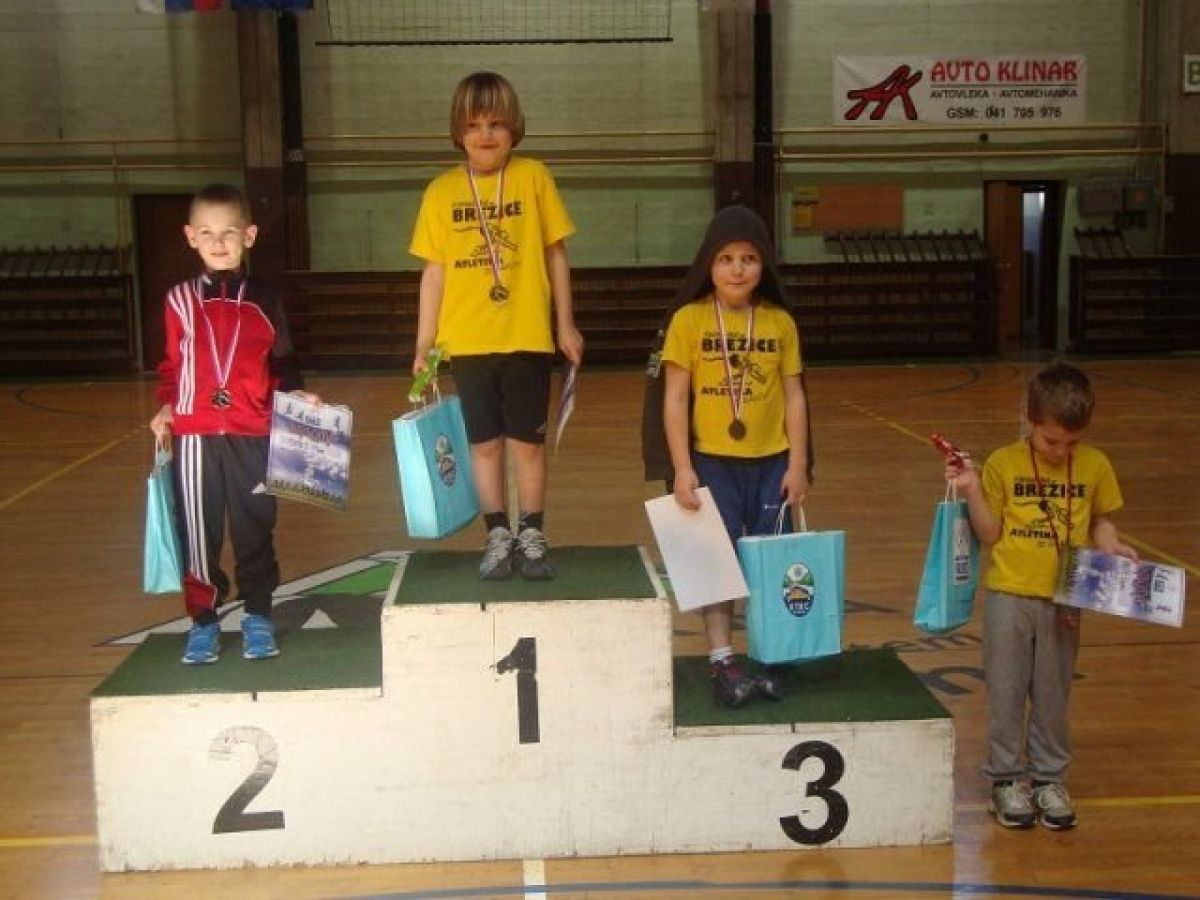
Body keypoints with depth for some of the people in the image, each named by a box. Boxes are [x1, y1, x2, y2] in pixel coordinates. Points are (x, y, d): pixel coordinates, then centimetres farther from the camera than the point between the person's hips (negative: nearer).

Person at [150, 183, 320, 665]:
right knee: (197, 531, 5)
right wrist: (166, 408, -1)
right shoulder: (180, 299, 7)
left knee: (256, 528, 6)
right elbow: (171, 365, 12)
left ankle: (257, 617, 20)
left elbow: (282, 363, 10)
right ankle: (203, 621, 17)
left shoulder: (265, 300, 6)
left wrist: (297, 394, -7)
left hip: (254, 435, 0)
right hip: (194, 436, 0)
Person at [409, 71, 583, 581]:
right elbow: (433, 271, 4)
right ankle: (497, 538, 19)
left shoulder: (533, 177, 0)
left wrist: (566, 325, 3)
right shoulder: (442, 191, 2)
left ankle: (531, 539, 19)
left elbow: (556, 254, 4)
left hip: (527, 338, -1)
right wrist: (423, 346, 2)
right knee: (485, 443, 8)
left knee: (527, 442, 6)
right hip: (468, 341, 1)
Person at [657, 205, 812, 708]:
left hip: (771, 463, 2)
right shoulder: (689, 319, -6)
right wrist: (682, 468, -11)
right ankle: (722, 662, 14)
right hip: (711, 461, -2)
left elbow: (794, 395, 4)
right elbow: (675, 397, -6)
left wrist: (798, 464, 0)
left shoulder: (780, 322, 0)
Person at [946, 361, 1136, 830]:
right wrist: (972, 492, -16)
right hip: (1009, 594, -1)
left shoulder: (1095, 466, 0)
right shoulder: (1003, 464, -5)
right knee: (1006, 691, 7)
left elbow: (1100, 520, 12)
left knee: (1053, 694, 11)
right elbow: (990, 534, -2)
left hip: (1064, 598, 1)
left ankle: (1049, 779, 26)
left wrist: (1111, 546, -8)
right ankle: (1006, 779, 21)